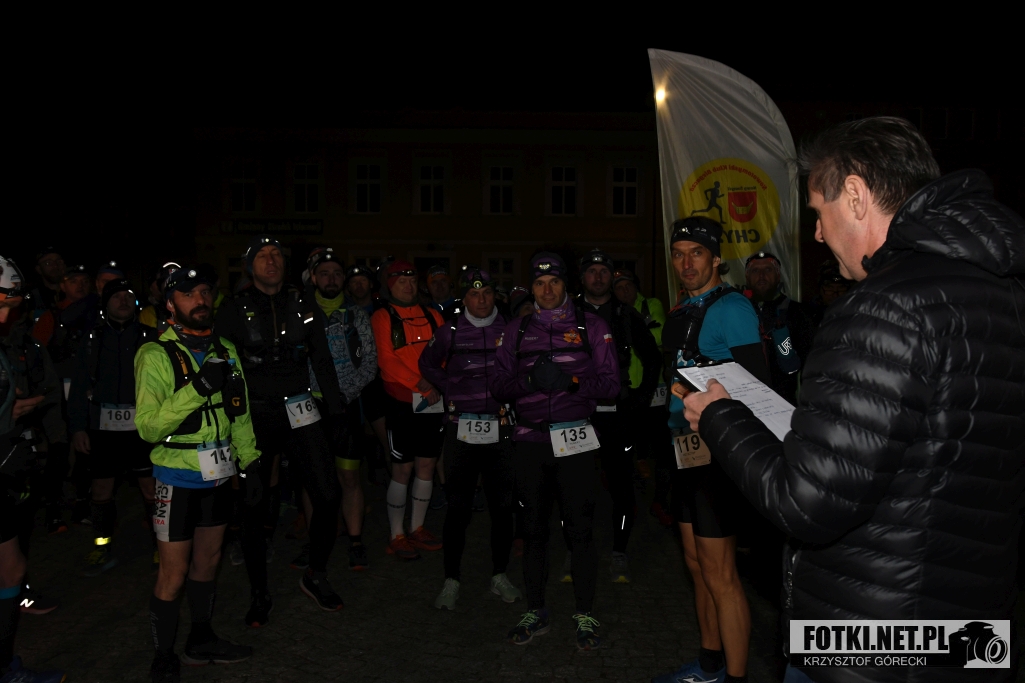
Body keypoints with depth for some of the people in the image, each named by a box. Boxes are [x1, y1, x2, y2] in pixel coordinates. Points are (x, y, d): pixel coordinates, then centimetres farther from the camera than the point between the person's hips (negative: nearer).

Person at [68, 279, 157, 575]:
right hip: (103, 427, 2)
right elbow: (79, 385, 6)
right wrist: (77, 427, -1)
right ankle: (102, 548, 24)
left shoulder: (148, 337, 4)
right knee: (101, 490, 8)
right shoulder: (92, 339, 8)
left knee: (151, 487, 0)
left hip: (142, 426, -2)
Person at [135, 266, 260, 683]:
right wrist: (197, 388, -32)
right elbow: (148, 426, -23)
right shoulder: (157, 355, -13)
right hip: (179, 480, -6)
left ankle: (201, 642, 35)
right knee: (173, 574, 2)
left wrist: (251, 464, 8)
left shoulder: (226, 351, 6)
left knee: (208, 562, 18)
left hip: (218, 476, 6)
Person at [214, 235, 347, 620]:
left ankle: (315, 576, 19)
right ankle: (259, 593, 24)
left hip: (300, 410, 2)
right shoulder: (234, 311, -2)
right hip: (255, 415, -2)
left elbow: (322, 360, 10)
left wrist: (336, 410, 7)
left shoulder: (303, 305, 6)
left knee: (328, 496, -4)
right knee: (255, 508, 5)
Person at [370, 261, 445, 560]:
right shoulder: (382, 318, -2)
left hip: (433, 402, 5)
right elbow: (387, 360, -12)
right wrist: (420, 383, -19)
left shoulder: (432, 316, 13)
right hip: (401, 401, -5)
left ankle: (417, 528, 24)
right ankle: (397, 536, 11)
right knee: (402, 469, -2)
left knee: (427, 465, 9)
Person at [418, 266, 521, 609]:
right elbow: (427, 364, 18)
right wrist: (450, 390, 7)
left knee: (502, 504, 8)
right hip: (462, 429, -1)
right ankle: (451, 580, 15)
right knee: (458, 506, 1)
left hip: (500, 429, 1)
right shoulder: (450, 331, 2)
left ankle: (499, 575, 24)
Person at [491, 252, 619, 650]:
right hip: (531, 439, 3)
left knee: (580, 528, 1)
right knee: (534, 527, 11)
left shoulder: (591, 327, 4)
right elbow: (499, 386, 5)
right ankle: (535, 612, 25)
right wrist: (530, 380, -14)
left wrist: (572, 381, -18)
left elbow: (611, 385, -2)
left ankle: (585, 615, 16)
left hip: (574, 440, -2)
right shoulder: (517, 331, 11)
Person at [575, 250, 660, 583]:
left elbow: (653, 357, 14)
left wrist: (643, 396, 6)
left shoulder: (627, 315, 8)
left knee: (621, 485, 3)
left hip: (618, 414, 1)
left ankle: (619, 555, 17)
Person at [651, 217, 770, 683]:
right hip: (686, 451, 9)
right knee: (697, 564, 17)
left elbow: (757, 383, -18)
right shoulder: (680, 314, 15)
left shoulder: (731, 307, -11)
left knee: (719, 573, -2)